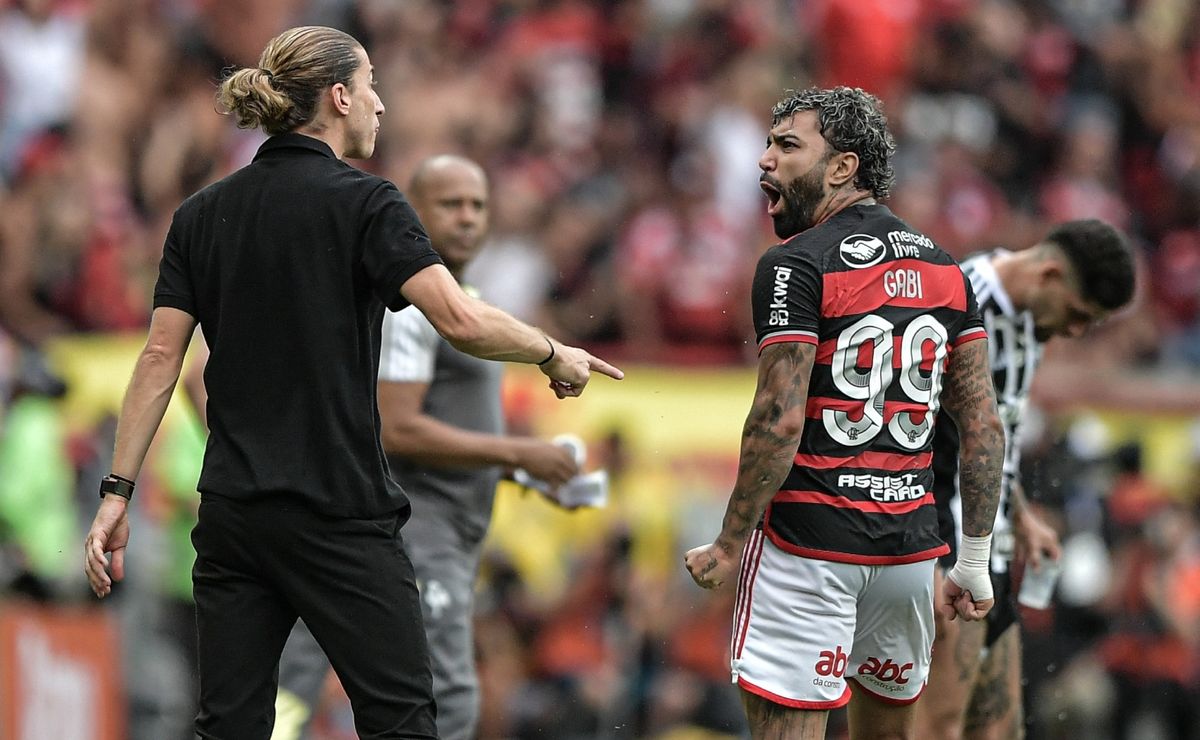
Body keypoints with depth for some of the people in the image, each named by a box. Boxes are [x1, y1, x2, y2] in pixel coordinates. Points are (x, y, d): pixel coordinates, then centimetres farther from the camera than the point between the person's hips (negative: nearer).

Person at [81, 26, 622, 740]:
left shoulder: (202, 214, 9)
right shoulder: (364, 203, -7)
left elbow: (160, 358, 5)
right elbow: (462, 320, -18)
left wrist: (117, 493, 5)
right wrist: (553, 354, -1)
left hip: (231, 514, 5)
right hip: (341, 513, -5)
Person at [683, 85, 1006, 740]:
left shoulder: (796, 265, -10)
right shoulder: (944, 271, 11)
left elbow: (780, 421, -17)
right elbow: (984, 427, 10)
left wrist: (728, 547, -10)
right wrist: (976, 561, 14)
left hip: (809, 543, -7)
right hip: (909, 544, 7)